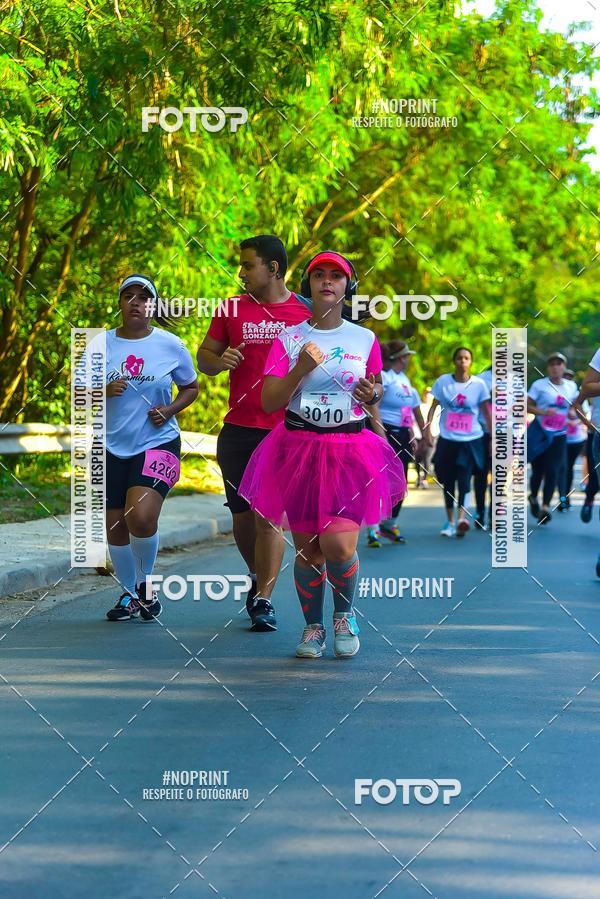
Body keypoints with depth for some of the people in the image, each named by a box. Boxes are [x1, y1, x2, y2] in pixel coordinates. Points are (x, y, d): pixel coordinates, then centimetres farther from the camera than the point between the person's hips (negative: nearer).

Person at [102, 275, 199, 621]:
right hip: (112, 447, 3)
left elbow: (191, 388, 12)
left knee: (141, 516, -22)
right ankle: (129, 595, 30)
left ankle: (146, 582, 5)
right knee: (115, 527, 7)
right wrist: (105, 391, -13)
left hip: (158, 443, -3)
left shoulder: (171, 345, 0)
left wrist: (170, 409, -7)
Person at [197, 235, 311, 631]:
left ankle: (264, 600, -3)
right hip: (237, 430, 3)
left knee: (269, 517, -9)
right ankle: (258, 578, 35)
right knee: (242, 515, 11)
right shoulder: (232, 309, 7)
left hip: (285, 432, -3)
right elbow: (204, 357, 13)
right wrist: (219, 361, -10)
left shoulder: (306, 313, 1)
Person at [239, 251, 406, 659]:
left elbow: (377, 388, 19)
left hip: (351, 451, -1)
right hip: (299, 449, 1)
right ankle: (313, 625, 26)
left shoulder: (365, 339, 6)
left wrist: (371, 393, -4)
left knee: (338, 545, -15)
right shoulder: (289, 339, 3)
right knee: (306, 547, 4)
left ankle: (345, 615, 15)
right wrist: (300, 370, -17)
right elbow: (269, 402, -3)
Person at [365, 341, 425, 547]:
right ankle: (373, 527, -9)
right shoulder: (383, 377, -11)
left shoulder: (404, 379, 16)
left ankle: (390, 524, 23)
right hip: (386, 432, -9)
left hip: (402, 435, 9)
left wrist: (412, 436, 24)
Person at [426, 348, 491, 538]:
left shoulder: (479, 384, -1)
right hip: (447, 439, 2)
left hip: (471, 440, -2)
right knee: (448, 481, 7)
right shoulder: (443, 381, 0)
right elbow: (433, 407, 3)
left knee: (464, 478, -18)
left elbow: (486, 412, 5)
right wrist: (428, 429, -8)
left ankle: (462, 517, -27)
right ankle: (450, 521, 18)